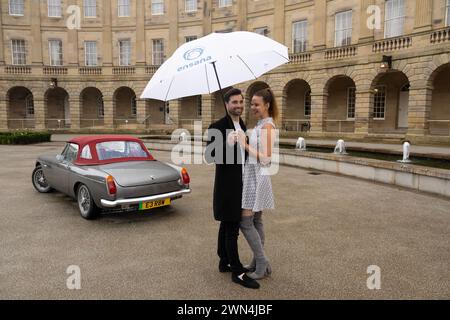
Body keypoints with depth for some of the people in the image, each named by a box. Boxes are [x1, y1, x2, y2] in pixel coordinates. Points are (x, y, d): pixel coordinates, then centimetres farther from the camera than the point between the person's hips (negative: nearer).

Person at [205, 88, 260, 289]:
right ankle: (238, 272, 6)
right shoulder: (217, 127, -13)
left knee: (227, 226, 17)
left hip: (240, 185, 8)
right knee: (232, 229, -3)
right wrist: (226, 145, -31)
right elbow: (210, 156, -19)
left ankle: (224, 262, 29)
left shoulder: (243, 126, 12)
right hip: (227, 186, -8)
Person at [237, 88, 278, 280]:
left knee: (245, 222, -5)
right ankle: (258, 263, 23)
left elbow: (265, 159, -21)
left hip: (258, 177, -10)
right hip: (253, 176, 10)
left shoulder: (267, 126, -16)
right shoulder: (261, 125, 13)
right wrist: (244, 143, 6)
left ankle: (262, 264, 6)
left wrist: (245, 145, -19)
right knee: (256, 221, 13)